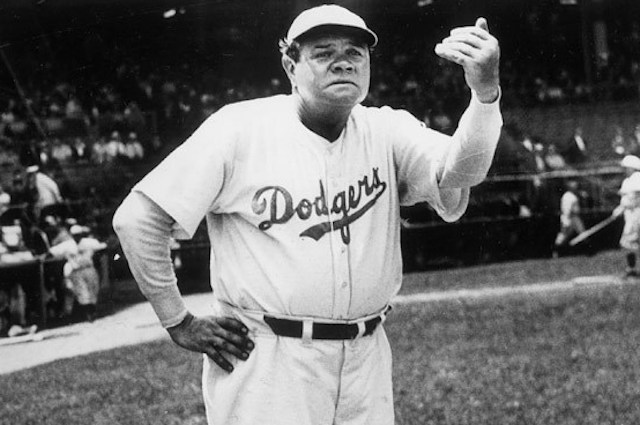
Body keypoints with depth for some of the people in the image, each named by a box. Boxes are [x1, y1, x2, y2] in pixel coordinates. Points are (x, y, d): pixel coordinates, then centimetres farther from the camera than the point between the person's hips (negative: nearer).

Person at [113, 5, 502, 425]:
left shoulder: (386, 132, 1)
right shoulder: (241, 129, -9)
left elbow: (458, 173, -18)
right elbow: (137, 218, -8)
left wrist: (485, 93, -37)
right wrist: (180, 324, -5)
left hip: (367, 358, 4)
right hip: (265, 362, -4)